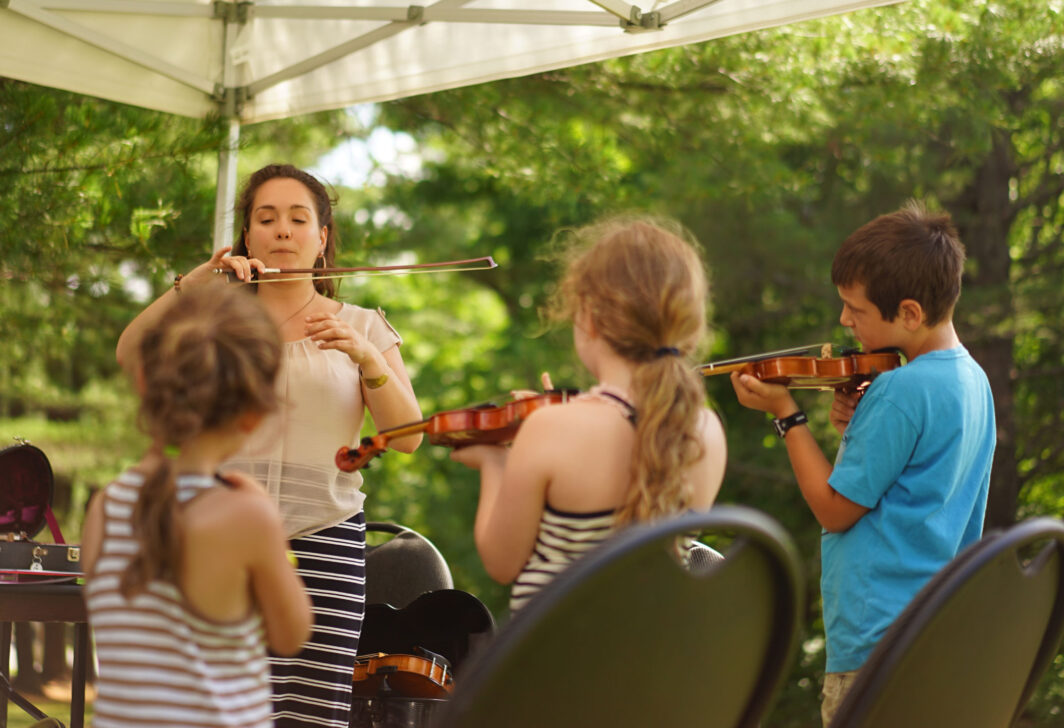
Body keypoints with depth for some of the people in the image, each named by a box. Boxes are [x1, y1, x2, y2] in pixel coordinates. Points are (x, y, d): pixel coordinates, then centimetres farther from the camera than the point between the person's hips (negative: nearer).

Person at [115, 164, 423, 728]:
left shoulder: (363, 328, 14)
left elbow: (408, 435, 3)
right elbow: (131, 355, -5)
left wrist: (364, 355, -13)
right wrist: (194, 284, -17)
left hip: (324, 542, 0)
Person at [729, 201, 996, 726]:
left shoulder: (900, 391, -18)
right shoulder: (972, 380, 10)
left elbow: (834, 510, -11)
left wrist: (785, 413, -5)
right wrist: (859, 428, 4)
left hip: (877, 637, -10)